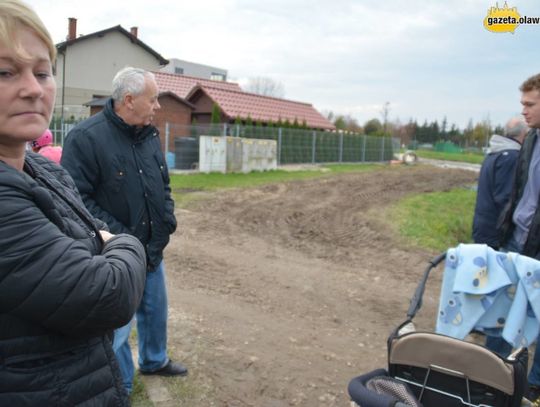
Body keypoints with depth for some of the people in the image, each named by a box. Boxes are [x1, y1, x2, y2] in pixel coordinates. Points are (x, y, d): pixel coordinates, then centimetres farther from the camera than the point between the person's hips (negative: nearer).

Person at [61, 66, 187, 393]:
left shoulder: (150, 135, 6)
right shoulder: (86, 137, -18)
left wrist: (168, 219, 1)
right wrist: (120, 236, -21)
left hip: (153, 249, 7)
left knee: (156, 310, 23)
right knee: (117, 326, 5)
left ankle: (154, 360, 48)